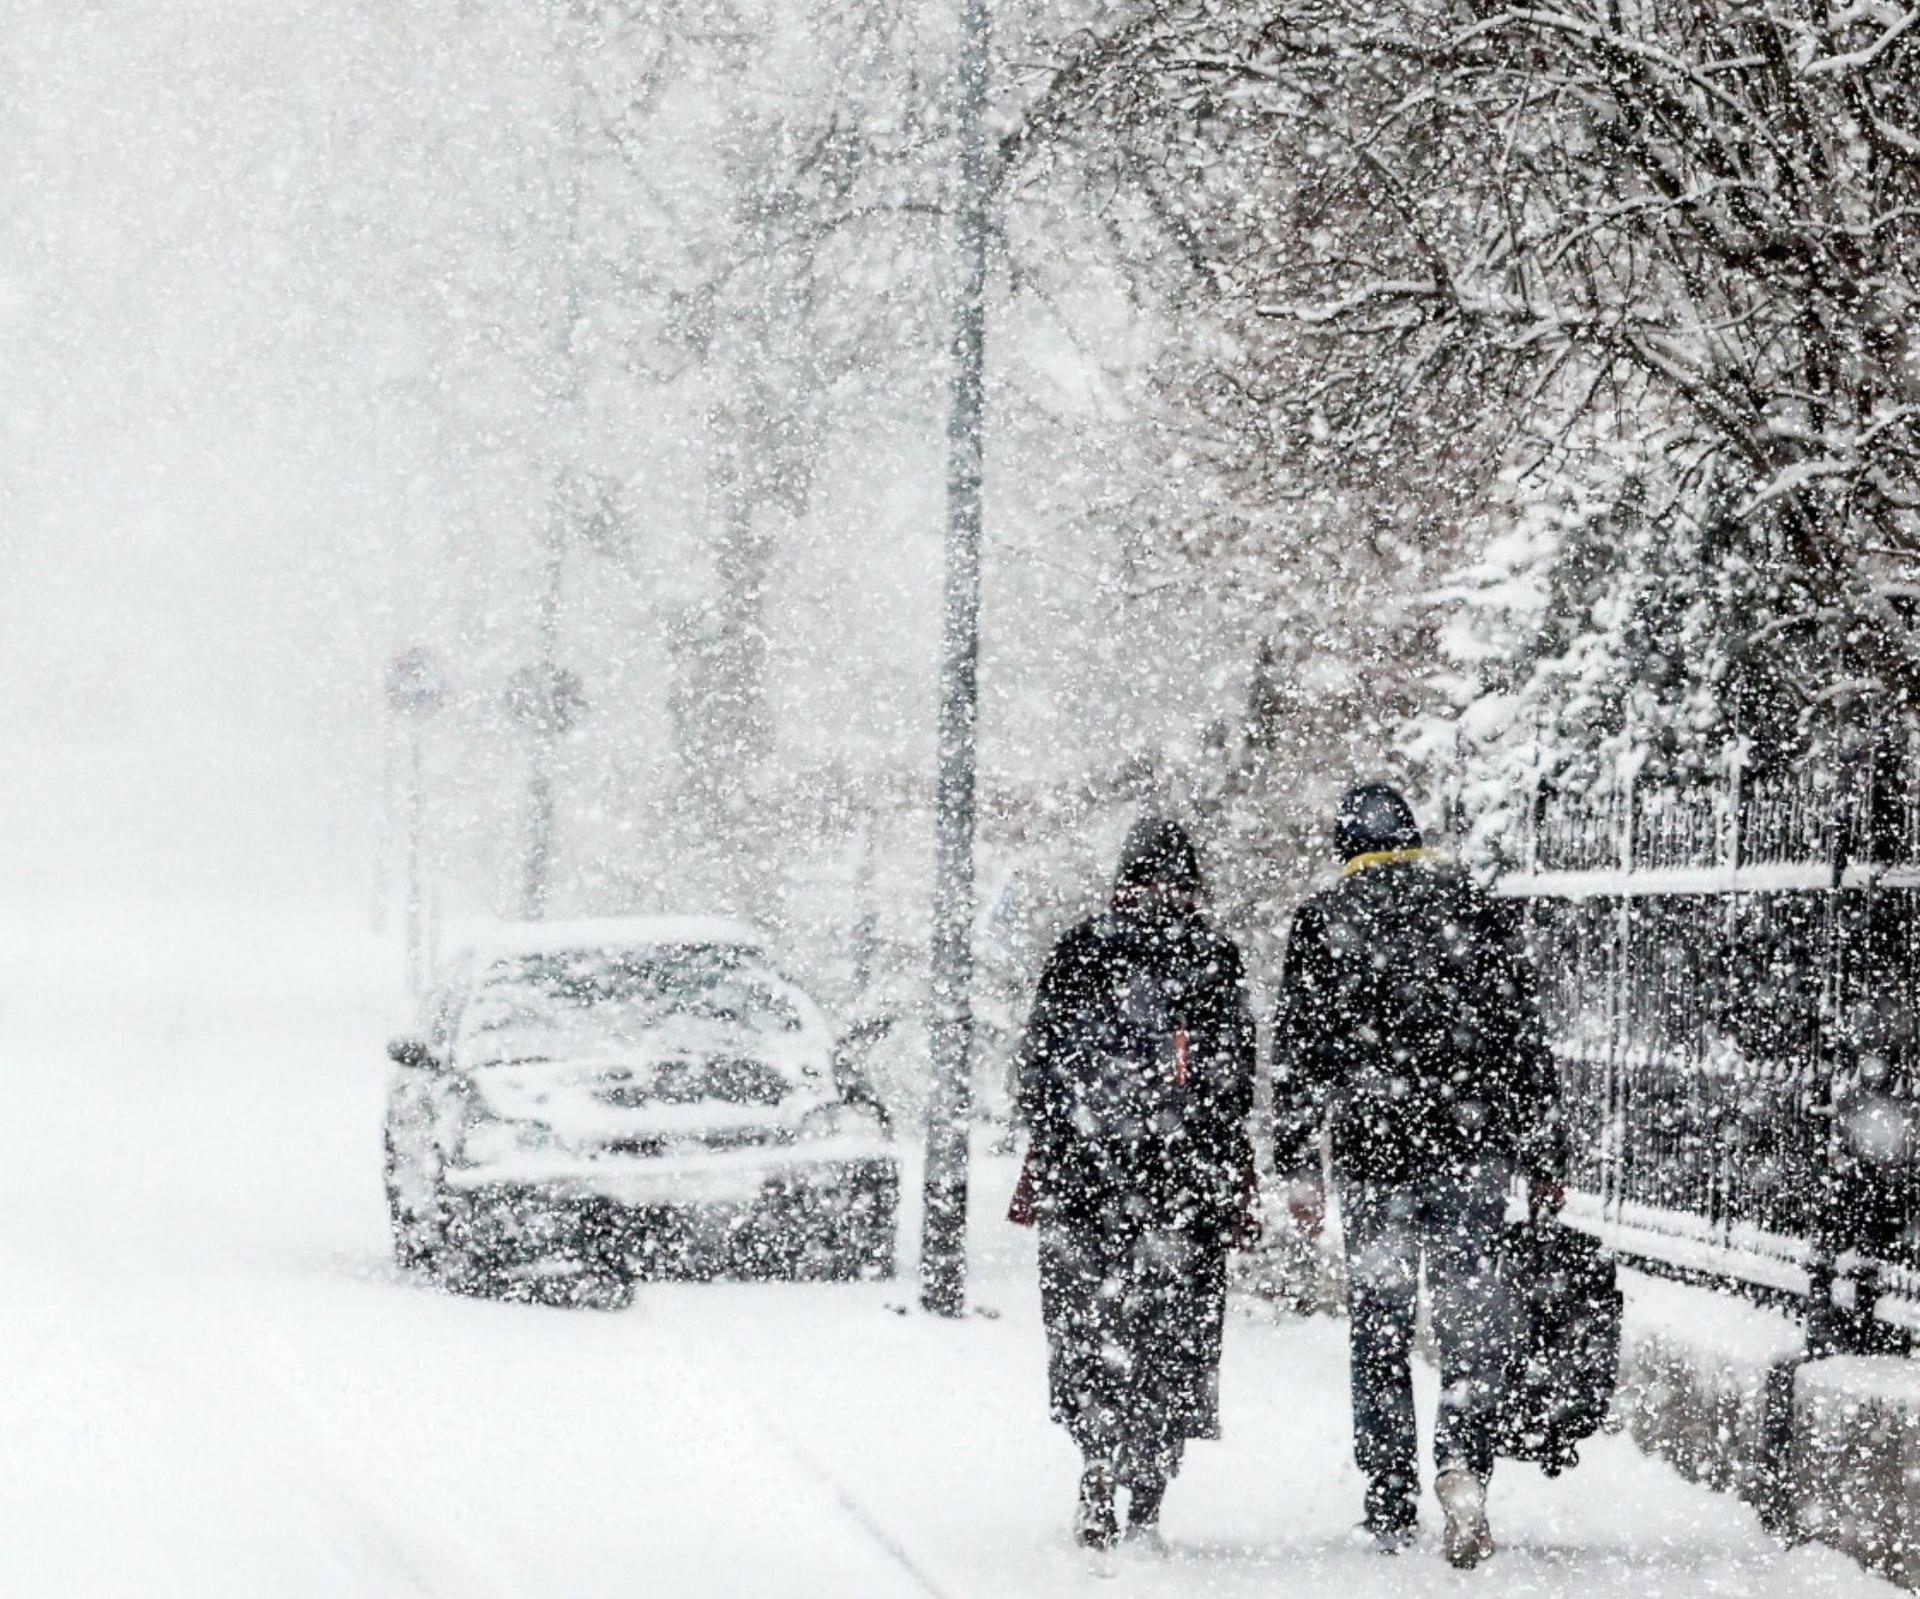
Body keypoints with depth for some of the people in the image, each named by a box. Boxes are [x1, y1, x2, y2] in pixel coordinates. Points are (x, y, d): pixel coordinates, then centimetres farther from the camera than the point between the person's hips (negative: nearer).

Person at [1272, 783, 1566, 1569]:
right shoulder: (1475, 907, 7)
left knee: (1379, 1327, 8)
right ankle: (1461, 1461, -22)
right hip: (1473, 1149, 0)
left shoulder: (1322, 921, 4)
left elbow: (1297, 1053, 1)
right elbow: (1525, 1039, 7)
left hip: (1370, 1150, 0)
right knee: (1471, 1317, 2)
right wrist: (1545, 1157, 12)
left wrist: (1296, 1166, 5)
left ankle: (1390, 1510, 9)